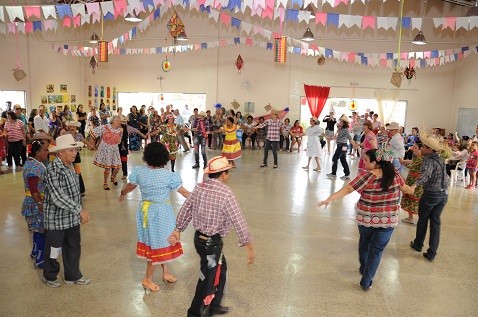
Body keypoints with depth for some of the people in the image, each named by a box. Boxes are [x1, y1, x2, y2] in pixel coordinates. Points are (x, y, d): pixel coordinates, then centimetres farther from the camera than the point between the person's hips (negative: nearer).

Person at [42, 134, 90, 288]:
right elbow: (58, 197, -30)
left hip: (72, 217, 7)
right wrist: (80, 210, -28)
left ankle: (73, 275, 35)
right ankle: (49, 276, 37)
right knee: (53, 249, 14)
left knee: (74, 247, 18)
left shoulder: (70, 166, 2)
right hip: (56, 219, -7)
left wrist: (79, 210, 14)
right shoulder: (53, 169, -23)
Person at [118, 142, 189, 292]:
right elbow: (184, 192, -12)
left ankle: (165, 272, 35)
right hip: (161, 212, -5)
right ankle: (148, 279, 24)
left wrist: (122, 194, 31)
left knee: (152, 242, 20)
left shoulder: (138, 171, -8)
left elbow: (130, 186, 9)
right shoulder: (170, 175, -19)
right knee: (159, 244, 11)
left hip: (145, 210, 5)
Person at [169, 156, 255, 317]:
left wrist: (178, 230, 20)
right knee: (208, 280, 9)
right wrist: (248, 247, -14)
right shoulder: (225, 193, -21)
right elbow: (238, 221, -20)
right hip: (212, 242, -8)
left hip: (199, 238, 8)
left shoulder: (199, 187, -1)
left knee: (221, 269, 26)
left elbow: (185, 210, 8)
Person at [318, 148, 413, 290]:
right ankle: (366, 282, 17)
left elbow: (347, 189, -23)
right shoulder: (393, 174, -5)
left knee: (364, 243, 26)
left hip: (366, 219, -1)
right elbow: (405, 188, 11)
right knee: (376, 251, 11)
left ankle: (363, 268, 46)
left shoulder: (366, 175, -17)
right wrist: (412, 190, 33)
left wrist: (330, 198, -23)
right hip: (387, 221, 1)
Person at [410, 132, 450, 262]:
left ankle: (418, 245, 32)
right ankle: (432, 253, 12)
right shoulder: (440, 159, 8)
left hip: (431, 195, -7)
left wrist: (415, 185, -52)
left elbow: (426, 174, -38)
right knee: (435, 222, 10)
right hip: (443, 195, 7)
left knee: (423, 220, 14)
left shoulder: (428, 160, -17)